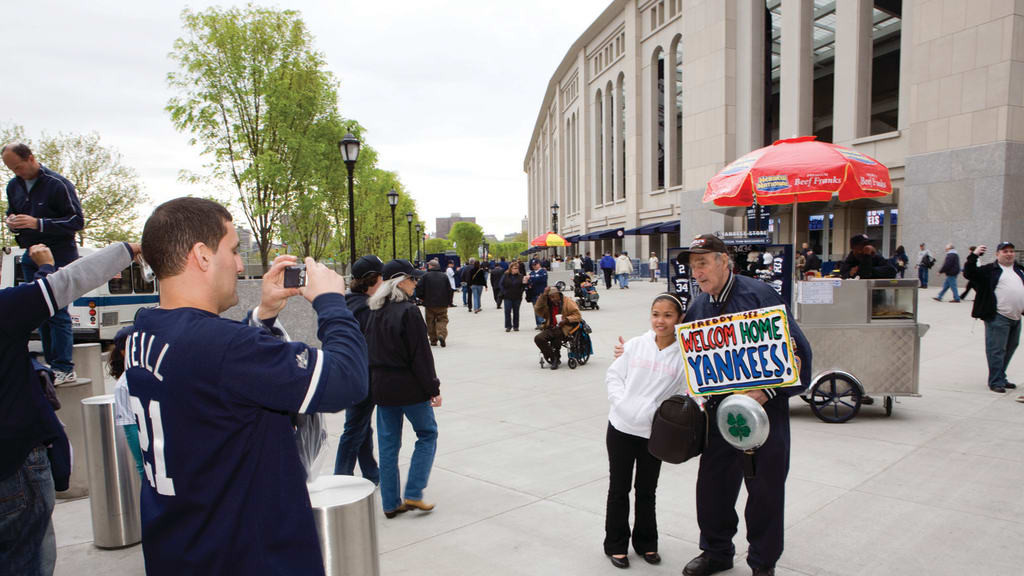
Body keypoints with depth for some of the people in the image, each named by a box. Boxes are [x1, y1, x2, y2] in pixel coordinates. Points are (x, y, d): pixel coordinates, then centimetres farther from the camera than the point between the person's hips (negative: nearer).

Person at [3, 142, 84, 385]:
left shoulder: (58, 184, -10)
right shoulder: (13, 186, 11)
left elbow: (77, 221, -12)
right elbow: (11, 214, 23)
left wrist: (38, 224, -22)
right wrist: (11, 222, -2)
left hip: (59, 257, -7)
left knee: (57, 312, -10)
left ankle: (64, 369, -7)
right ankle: (52, 364, 15)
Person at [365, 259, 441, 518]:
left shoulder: (376, 312, 7)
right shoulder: (408, 311, -16)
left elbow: (370, 350, 13)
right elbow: (420, 354, -16)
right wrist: (433, 388, -9)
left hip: (381, 386, 7)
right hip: (409, 387, -7)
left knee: (388, 443, 12)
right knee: (427, 434, 10)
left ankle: (391, 503, 18)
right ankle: (413, 495, 6)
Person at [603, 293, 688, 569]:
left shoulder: (683, 355, -6)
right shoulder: (635, 345, -3)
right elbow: (613, 376, 2)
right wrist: (621, 402, -13)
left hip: (654, 432, 0)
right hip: (621, 427, 1)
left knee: (647, 491, 16)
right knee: (619, 488, 12)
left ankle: (646, 542, 35)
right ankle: (616, 544, 28)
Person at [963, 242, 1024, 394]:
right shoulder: (990, 270, -3)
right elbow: (969, 273, -14)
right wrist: (974, 256, -22)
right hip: (998, 317, -7)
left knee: (1010, 348, 15)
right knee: (997, 350, -7)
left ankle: (1001, 378, 28)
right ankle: (995, 382, -1)